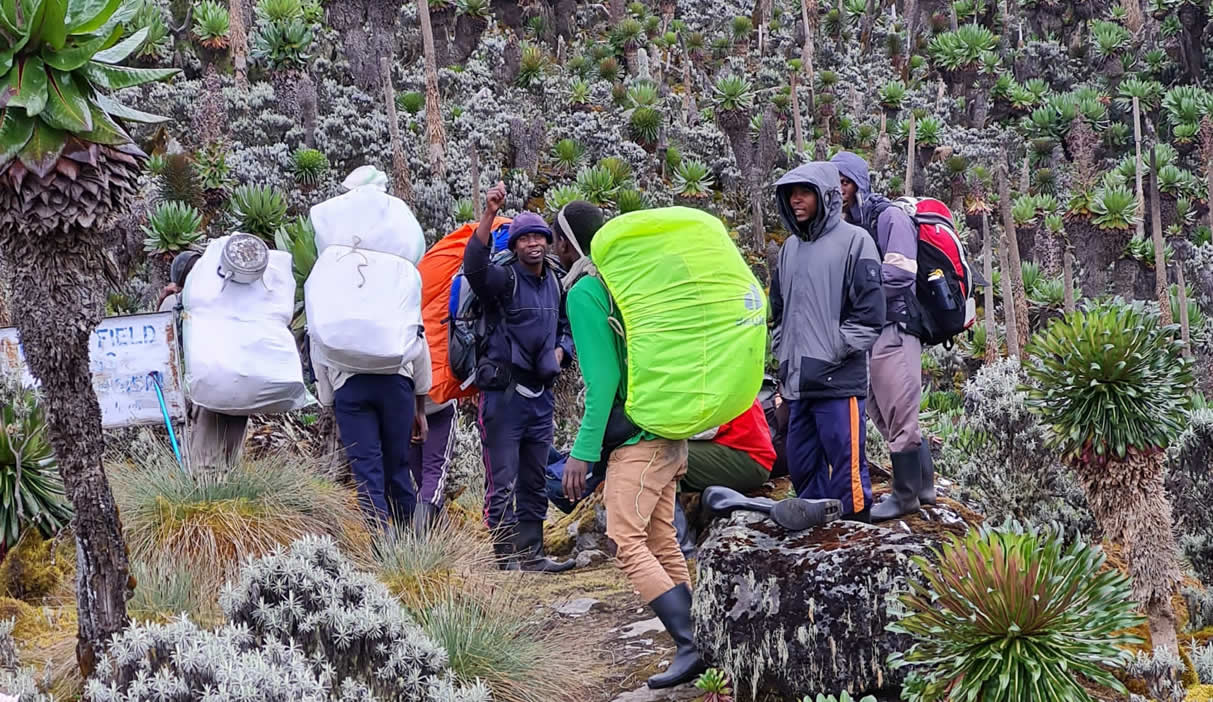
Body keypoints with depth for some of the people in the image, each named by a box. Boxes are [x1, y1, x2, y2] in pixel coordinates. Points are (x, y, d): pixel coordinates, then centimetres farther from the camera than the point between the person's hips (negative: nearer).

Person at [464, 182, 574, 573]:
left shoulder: (555, 283, 13)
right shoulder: (503, 277, -8)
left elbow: (565, 327, 28)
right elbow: (474, 265, -31)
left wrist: (560, 351, 6)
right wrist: (489, 214, -43)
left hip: (541, 392, 7)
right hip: (503, 391, -7)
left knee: (534, 482, 12)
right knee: (503, 482, -6)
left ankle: (532, 555, 19)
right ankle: (506, 559, -3)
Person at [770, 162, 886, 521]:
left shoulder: (854, 241, -4)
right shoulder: (790, 248, 18)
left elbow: (869, 315, -9)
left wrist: (829, 356, -12)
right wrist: (785, 357, 15)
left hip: (838, 382, -7)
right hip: (797, 383, 7)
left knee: (847, 467, -7)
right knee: (802, 468, 12)